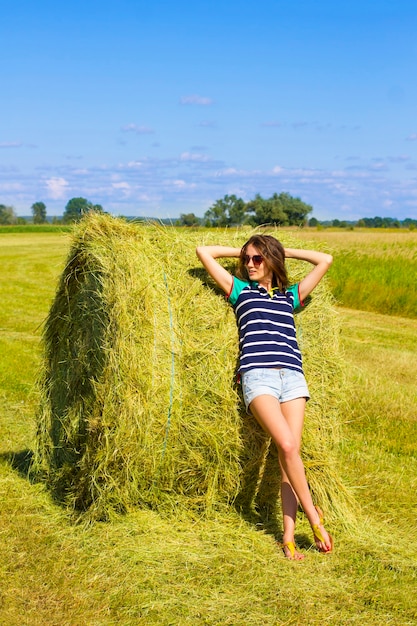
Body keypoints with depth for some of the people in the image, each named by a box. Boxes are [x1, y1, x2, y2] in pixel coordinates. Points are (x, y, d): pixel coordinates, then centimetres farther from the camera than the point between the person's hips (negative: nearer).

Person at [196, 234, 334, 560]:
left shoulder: (290, 296, 23)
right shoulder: (240, 290, 19)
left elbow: (325, 259, 27)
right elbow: (203, 252, 19)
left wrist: (284, 250, 29)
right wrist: (239, 251, 26)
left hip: (292, 376, 2)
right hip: (257, 375, -2)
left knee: (290, 452, -8)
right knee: (287, 446, -20)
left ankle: (289, 536, -6)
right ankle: (315, 519, -7)